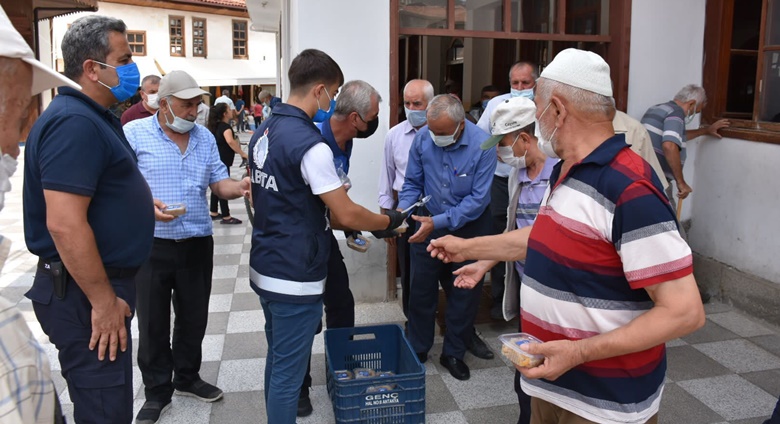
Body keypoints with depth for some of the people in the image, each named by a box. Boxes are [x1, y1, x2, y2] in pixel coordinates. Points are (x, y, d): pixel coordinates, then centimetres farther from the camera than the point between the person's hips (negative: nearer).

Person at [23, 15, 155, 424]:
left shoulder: (95, 117, 13)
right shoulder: (75, 122, -21)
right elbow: (64, 223, -28)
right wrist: (103, 301, -23)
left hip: (100, 286, 11)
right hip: (86, 295, -10)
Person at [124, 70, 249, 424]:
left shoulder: (205, 137, 8)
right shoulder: (135, 133, -6)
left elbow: (219, 183, 7)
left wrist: (241, 186, -13)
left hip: (198, 244, 4)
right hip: (150, 245, -4)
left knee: (194, 317, 15)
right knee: (152, 322, 8)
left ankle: (187, 377, 35)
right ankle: (157, 391, 24)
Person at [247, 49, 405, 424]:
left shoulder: (263, 132, 7)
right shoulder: (310, 144, -21)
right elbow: (346, 214, -19)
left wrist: (328, 218, 16)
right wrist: (388, 221, -2)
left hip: (264, 267, 9)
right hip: (295, 277, -9)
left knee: (277, 359, 22)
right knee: (288, 372, 4)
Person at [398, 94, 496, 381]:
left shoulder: (482, 145, -23)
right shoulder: (422, 139, -13)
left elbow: (478, 198, -22)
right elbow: (412, 182, -1)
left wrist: (439, 222, -28)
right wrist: (403, 209, -20)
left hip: (468, 226, -2)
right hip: (429, 223, 2)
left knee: (464, 293, 10)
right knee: (421, 289, 9)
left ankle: (453, 353, 28)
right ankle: (417, 350, 27)